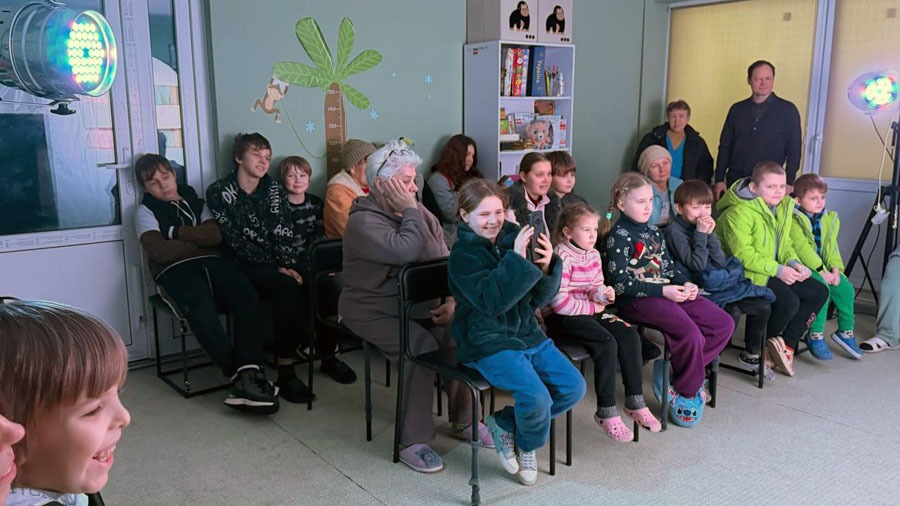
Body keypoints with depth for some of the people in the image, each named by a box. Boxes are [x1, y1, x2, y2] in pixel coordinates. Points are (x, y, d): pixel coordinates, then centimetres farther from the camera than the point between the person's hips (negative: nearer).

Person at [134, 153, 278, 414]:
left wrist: (176, 232, 1)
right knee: (201, 307, -38)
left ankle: (246, 373, -42)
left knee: (248, 299, -30)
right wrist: (200, 240, 5)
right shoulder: (146, 211, 17)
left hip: (212, 262, 3)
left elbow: (216, 234, 5)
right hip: (176, 269, -3)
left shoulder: (195, 201, 26)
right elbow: (160, 252, -3)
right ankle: (246, 374, -40)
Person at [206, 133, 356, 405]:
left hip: (277, 264, 5)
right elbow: (235, 241, -10)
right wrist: (277, 268, -17)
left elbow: (284, 234, 2)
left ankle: (327, 355, -3)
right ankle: (285, 373, -26)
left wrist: (288, 266, -17)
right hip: (245, 266, -5)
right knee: (287, 288, -34)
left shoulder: (274, 190, 12)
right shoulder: (219, 192, -2)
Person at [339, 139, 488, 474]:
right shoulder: (363, 221, -16)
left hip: (418, 306, 6)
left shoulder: (420, 214, 6)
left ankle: (463, 420, 3)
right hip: (373, 311, -6)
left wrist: (452, 301, -14)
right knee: (423, 346, -29)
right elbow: (412, 252, -31)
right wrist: (409, 211, -18)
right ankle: (413, 443, -16)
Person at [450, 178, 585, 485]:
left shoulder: (512, 238, 4)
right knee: (537, 398, -23)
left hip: (527, 333, 6)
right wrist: (517, 260, -28)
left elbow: (538, 298, 5)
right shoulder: (463, 255, -9)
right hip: (487, 343, -6)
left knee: (574, 387, -4)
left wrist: (546, 268, -14)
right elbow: (491, 301, -25)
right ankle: (527, 446, 13)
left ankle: (505, 423, 11)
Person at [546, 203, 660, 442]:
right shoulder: (562, 257, -16)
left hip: (588, 312, 8)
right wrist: (592, 307, -12)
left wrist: (602, 294, -3)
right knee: (607, 343, -27)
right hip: (562, 318, -8)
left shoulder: (593, 255, 11)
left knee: (629, 335, -11)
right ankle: (606, 413, -16)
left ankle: (635, 402, -1)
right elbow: (559, 302, -23)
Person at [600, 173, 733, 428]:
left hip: (667, 292, 9)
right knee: (691, 334, -29)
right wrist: (663, 291, -19)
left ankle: (674, 370, 2)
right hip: (637, 301, -9)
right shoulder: (618, 237, -8)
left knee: (724, 324, -2)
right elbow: (622, 283, -15)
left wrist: (685, 284, 1)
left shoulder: (653, 232, 18)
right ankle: (686, 392, -3)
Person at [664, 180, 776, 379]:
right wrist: (701, 235, -17)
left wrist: (711, 234, -7)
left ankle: (751, 355, 20)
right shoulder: (675, 231, -11)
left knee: (763, 305, 2)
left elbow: (720, 263, 2)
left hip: (715, 283, 8)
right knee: (732, 310, -30)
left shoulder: (705, 226, 11)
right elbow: (697, 265, -17)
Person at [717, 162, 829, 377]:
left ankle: (787, 343, -3)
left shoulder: (782, 207, 11)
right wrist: (777, 270, -23)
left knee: (819, 292, 0)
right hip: (746, 274, -10)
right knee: (789, 301, -26)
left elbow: (784, 244, 19)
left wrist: (793, 263, -2)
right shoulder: (739, 212, -19)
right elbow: (742, 254, -23)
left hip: (773, 271, 10)